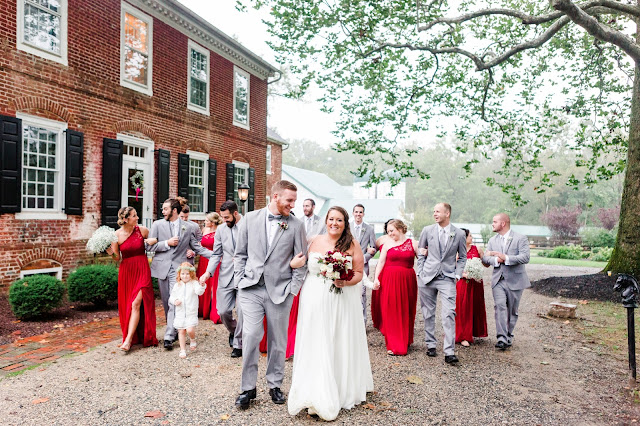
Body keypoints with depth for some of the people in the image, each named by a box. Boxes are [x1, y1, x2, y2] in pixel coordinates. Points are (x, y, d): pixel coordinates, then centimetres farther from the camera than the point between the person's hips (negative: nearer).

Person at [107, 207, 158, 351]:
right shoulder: (117, 235, -4)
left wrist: (153, 241, -6)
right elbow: (117, 258, 2)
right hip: (126, 272, 2)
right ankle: (134, 336, 26)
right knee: (126, 305, 9)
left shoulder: (142, 230, -4)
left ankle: (128, 339, -8)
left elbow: (155, 240, 16)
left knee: (136, 304, -10)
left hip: (142, 270, -2)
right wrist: (111, 253, -18)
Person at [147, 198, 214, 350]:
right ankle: (172, 330, 28)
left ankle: (169, 337, -9)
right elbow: (149, 246, 4)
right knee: (166, 303, 11)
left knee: (175, 302, -11)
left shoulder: (189, 227, 4)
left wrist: (216, 255, -7)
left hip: (179, 269, -2)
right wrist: (167, 243, -10)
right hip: (162, 268, 2)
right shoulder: (157, 225, 6)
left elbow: (197, 247, 5)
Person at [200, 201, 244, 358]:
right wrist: (208, 272, -2)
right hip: (226, 276, 4)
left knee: (242, 312, -2)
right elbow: (216, 254, 10)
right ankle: (233, 331, 36)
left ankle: (238, 344, 18)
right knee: (223, 311, 3)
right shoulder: (221, 230, 7)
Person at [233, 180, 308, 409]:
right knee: (250, 337, -4)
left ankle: (275, 385, 29)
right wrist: (240, 281, 2)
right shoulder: (250, 219, 3)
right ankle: (248, 388, 14)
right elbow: (240, 254, 8)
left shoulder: (296, 225, 0)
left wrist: (293, 289, -2)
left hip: (280, 291, 0)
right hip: (251, 289, 0)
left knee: (277, 341, 10)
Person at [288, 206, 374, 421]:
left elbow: (359, 273, -1)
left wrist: (345, 282, -18)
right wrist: (306, 294, 4)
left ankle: (343, 390, 23)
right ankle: (316, 393, 15)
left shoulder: (352, 244, -1)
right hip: (315, 300, 2)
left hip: (342, 300, -2)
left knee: (340, 344, 6)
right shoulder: (316, 241, 5)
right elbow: (308, 268, 12)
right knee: (315, 344, 3)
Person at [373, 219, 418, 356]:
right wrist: (376, 278, -6)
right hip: (390, 280, 0)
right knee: (391, 311, -1)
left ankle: (405, 341, 24)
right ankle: (394, 345, 8)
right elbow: (381, 262, 3)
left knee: (406, 311, 6)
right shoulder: (388, 244, 7)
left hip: (407, 280, 0)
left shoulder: (412, 243, 6)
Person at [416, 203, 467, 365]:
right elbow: (420, 253, 12)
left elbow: (462, 257, 12)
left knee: (449, 315, -9)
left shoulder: (459, 234, 1)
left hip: (447, 279, -1)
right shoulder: (427, 231, 3)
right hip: (427, 277, 2)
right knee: (428, 313, 9)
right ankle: (430, 345, 24)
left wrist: (457, 275, 1)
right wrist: (420, 272, 4)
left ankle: (449, 353, -4)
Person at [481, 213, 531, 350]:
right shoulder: (492, 240, 13)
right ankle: (502, 338, -17)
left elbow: (525, 257, -16)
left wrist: (506, 258, -22)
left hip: (515, 280, -2)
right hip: (498, 280, 2)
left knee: (512, 311, 8)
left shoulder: (521, 238, -3)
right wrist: (496, 260, -14)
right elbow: (485, 258, 7)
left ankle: (508, 336, 24)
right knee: (500, 306, -14)